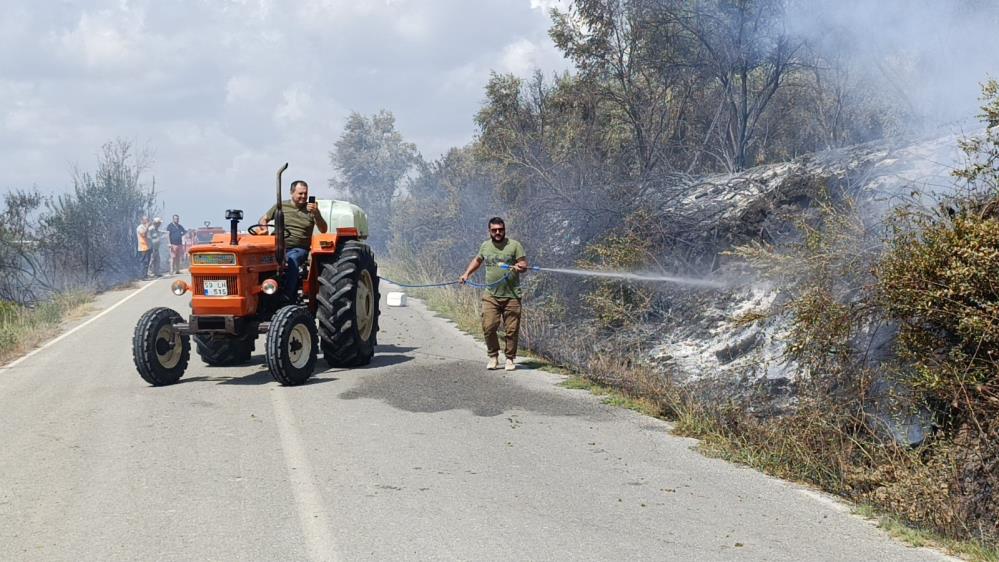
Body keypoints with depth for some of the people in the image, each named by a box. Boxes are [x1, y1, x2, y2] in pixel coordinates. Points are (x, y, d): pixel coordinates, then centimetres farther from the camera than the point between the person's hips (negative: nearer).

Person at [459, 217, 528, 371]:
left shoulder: (514, 245, 1)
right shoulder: (485, 246, 12)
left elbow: (524, 264, -3)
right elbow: (477, 260, 30)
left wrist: (519, 267, -25)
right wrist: (467, 274, 20)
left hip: (511, 295, -2)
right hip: (491, 296, 3)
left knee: (512, 329, -1)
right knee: (488, 327, -5)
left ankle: (510, 359, 13)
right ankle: (493, 357, 11)